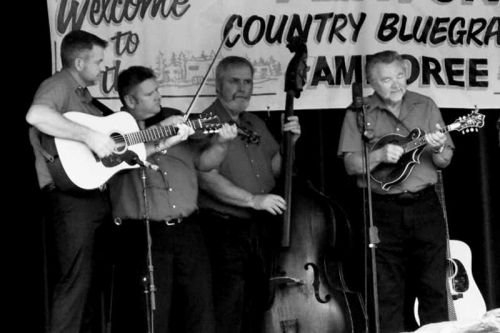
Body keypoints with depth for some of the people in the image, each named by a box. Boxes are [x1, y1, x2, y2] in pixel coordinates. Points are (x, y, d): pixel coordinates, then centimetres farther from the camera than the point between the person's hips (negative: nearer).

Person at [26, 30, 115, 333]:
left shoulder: (84, 96, 22)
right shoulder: (58, 86, -8)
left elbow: (127, 149, 26)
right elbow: (36, 115, -33)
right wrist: (89, 135, -30)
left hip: (95, 197, 10)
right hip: (71, 197, -10)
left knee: (87, 281, 13)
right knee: (74, 282, -12)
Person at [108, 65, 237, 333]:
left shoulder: (174, 119, 14)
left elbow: (202, 162, 17)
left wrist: (220, 144, -3)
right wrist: (162, 142, -21)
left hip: (186, 228, 4)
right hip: (143, 235, -4)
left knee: (201, 311, 5)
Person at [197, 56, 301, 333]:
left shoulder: (256, 124, 16)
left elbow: (274, 168, 21)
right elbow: (207, 178, -20)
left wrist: (289, 143, 3)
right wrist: (253, 200, -21)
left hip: (259, 229, 8)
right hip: (225, 230, -8)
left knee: (256, 306, 12)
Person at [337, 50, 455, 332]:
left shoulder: (426, 107, 8)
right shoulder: (359, 114, 2)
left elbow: (445, 160, 9)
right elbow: (351, 164, -2)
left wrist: (437, 150, -13)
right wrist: (380, 155, -19)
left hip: (425, 205, 2)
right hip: (384, 211, -1)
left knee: (434, 285, 3)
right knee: (388, 292, 0)